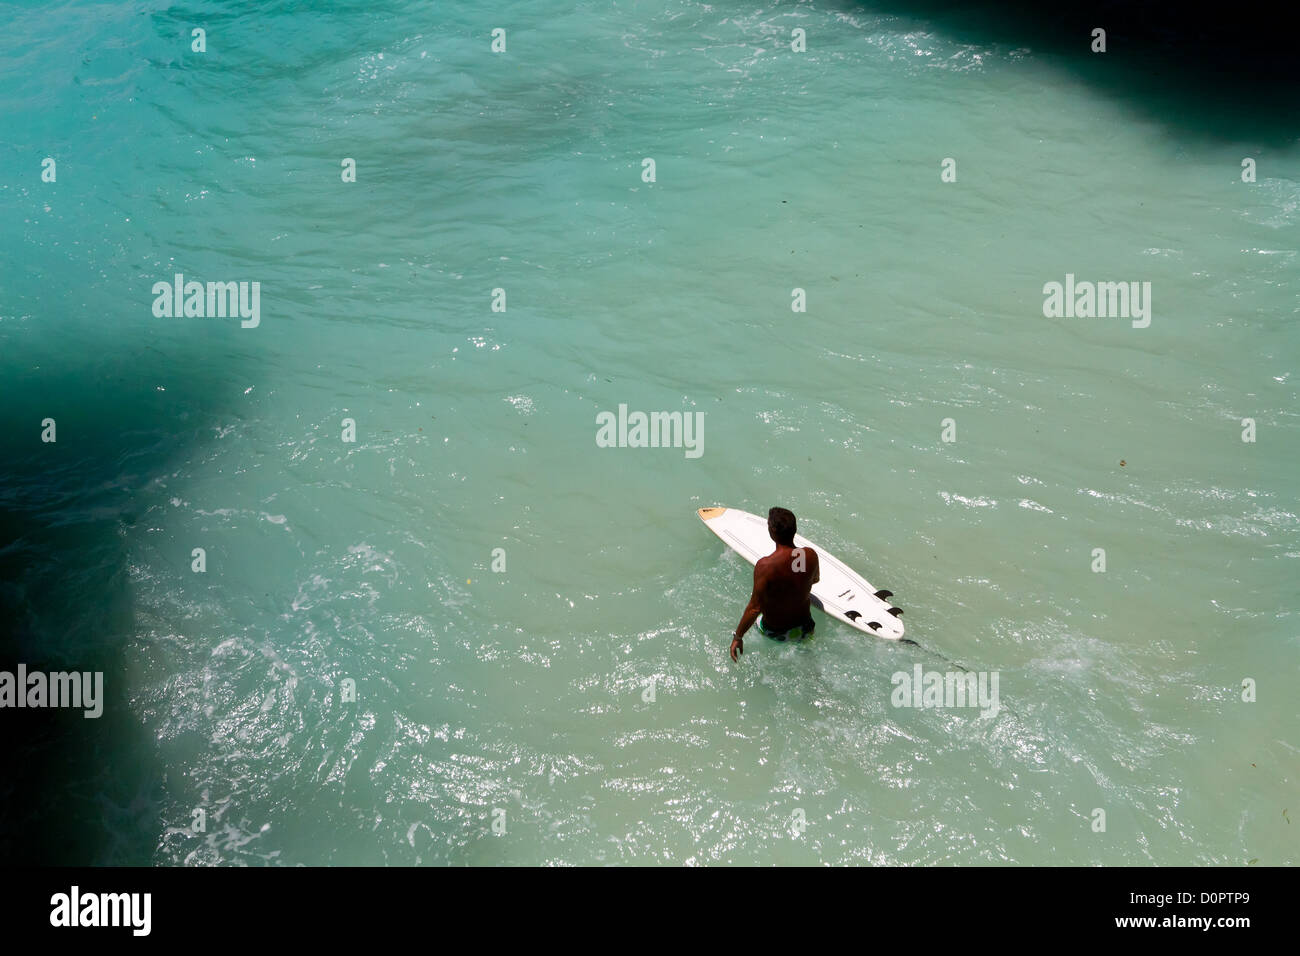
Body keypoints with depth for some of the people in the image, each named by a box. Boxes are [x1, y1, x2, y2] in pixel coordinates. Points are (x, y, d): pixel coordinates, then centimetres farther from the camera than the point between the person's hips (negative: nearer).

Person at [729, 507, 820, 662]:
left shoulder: (765, 566, -30)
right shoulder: (810, 555, -16)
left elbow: (755, 608, -24)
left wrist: (737, 637, -11)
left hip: (774, 632, -2)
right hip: (804, 628, 2)